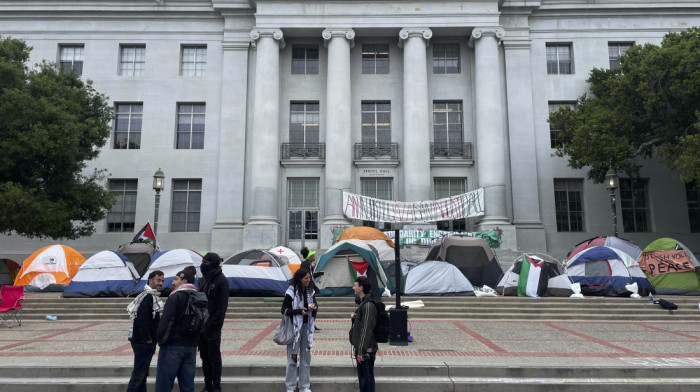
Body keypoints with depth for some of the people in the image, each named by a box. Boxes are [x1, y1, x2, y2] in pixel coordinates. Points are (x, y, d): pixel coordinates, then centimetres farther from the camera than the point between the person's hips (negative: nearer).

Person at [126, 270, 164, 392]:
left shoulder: (153, 296, 15)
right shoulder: (147, 297, -17)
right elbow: (142, 321, -24)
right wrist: (148, 339, -18)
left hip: (147, 342, 10)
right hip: (143, 342, -10)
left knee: (142, 373, 16)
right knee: (138, 374, -6)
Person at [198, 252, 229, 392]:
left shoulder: (221, 280, -10)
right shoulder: (203, 279, 13)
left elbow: (222, 305, -13)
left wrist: (215, 322, -18)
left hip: (212, 326, -7)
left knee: (214, 356, 1)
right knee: (204, 356, 13)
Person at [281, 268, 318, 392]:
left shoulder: (310, 291, 6)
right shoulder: (291, 292, -11)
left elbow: (315, 304, 15)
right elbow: (284, 310, -11)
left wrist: (314, 307, -8)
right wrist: (299, 311, -22)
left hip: (307, 326, 5)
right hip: (295, 327, -5)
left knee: (306, 356, 10)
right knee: (292, 357, 2)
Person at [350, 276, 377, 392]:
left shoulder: (368, 305, -19)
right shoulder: (363, 303, 13)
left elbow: (367, 329, -23)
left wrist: (361, 351, -23)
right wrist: (354, 318, 4)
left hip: (366, 350, -10)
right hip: (361, 349, 10)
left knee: (366, 379, -2)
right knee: (362, 377, 18)